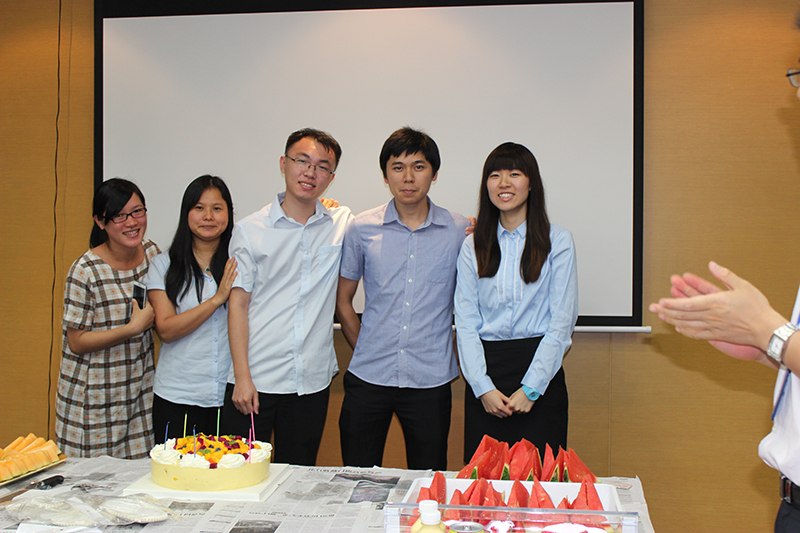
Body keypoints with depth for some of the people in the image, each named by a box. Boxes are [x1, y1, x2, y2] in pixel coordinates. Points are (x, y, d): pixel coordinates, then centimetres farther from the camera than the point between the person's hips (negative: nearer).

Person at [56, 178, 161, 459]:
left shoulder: (151, 252, 0)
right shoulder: (85, 271, -17)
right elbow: (77, 342, -13)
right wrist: (134, 328, -21)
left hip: (139, 384, 5)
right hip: (94, 394, -4)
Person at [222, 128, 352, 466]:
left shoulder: (343, 224, 5)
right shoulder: (250, 230, 0)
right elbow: (238, 304, -2)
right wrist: (242, 377, -8)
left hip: (313, 381, 2)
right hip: (257, 380, -2)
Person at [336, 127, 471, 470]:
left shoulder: (459, 232, 0)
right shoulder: (362, 229, 2)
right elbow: (342, 300, 11)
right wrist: (365, 350, 7)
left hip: (430, 380, 0)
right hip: (368, 378, 1)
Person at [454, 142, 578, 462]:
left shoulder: (557, 241, 2)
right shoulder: (473, 245, 8)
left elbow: (562, 322, -2)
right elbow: (465, 322, 4)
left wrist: (530, 388, -9)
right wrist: (483, 387, -7)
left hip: (541, 370, -2)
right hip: (485, 369, 2)